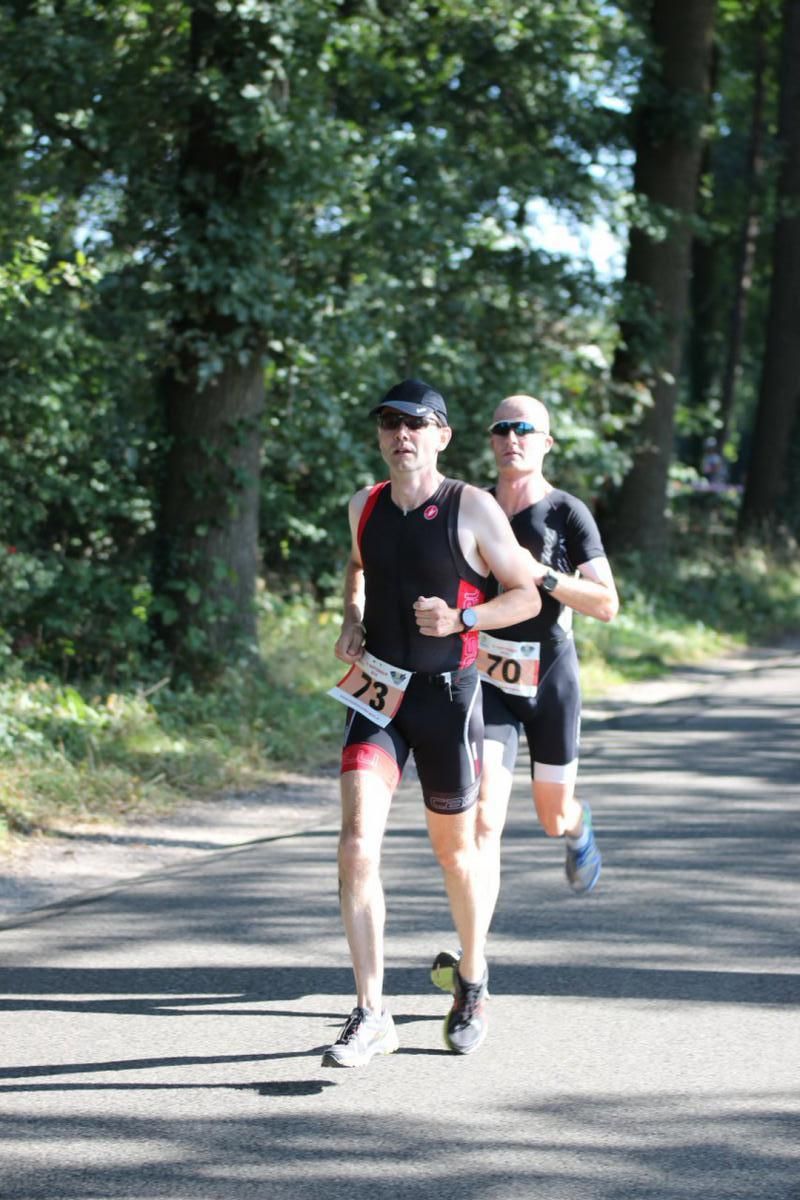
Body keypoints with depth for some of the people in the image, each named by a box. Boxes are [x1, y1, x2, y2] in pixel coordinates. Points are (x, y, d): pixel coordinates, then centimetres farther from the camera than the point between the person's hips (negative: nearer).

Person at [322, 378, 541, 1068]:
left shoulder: (472, 508, -7)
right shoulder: (365, 507, 6)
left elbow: (526, 596, -3)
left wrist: (461, 619, -19)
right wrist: (351, 621, 11)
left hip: (447, 693, -3)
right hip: (377, 693, 3)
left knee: (453, 848, 11)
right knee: (357, 844, -14)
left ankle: (473, 984, 37)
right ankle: (371, 1016, -12)